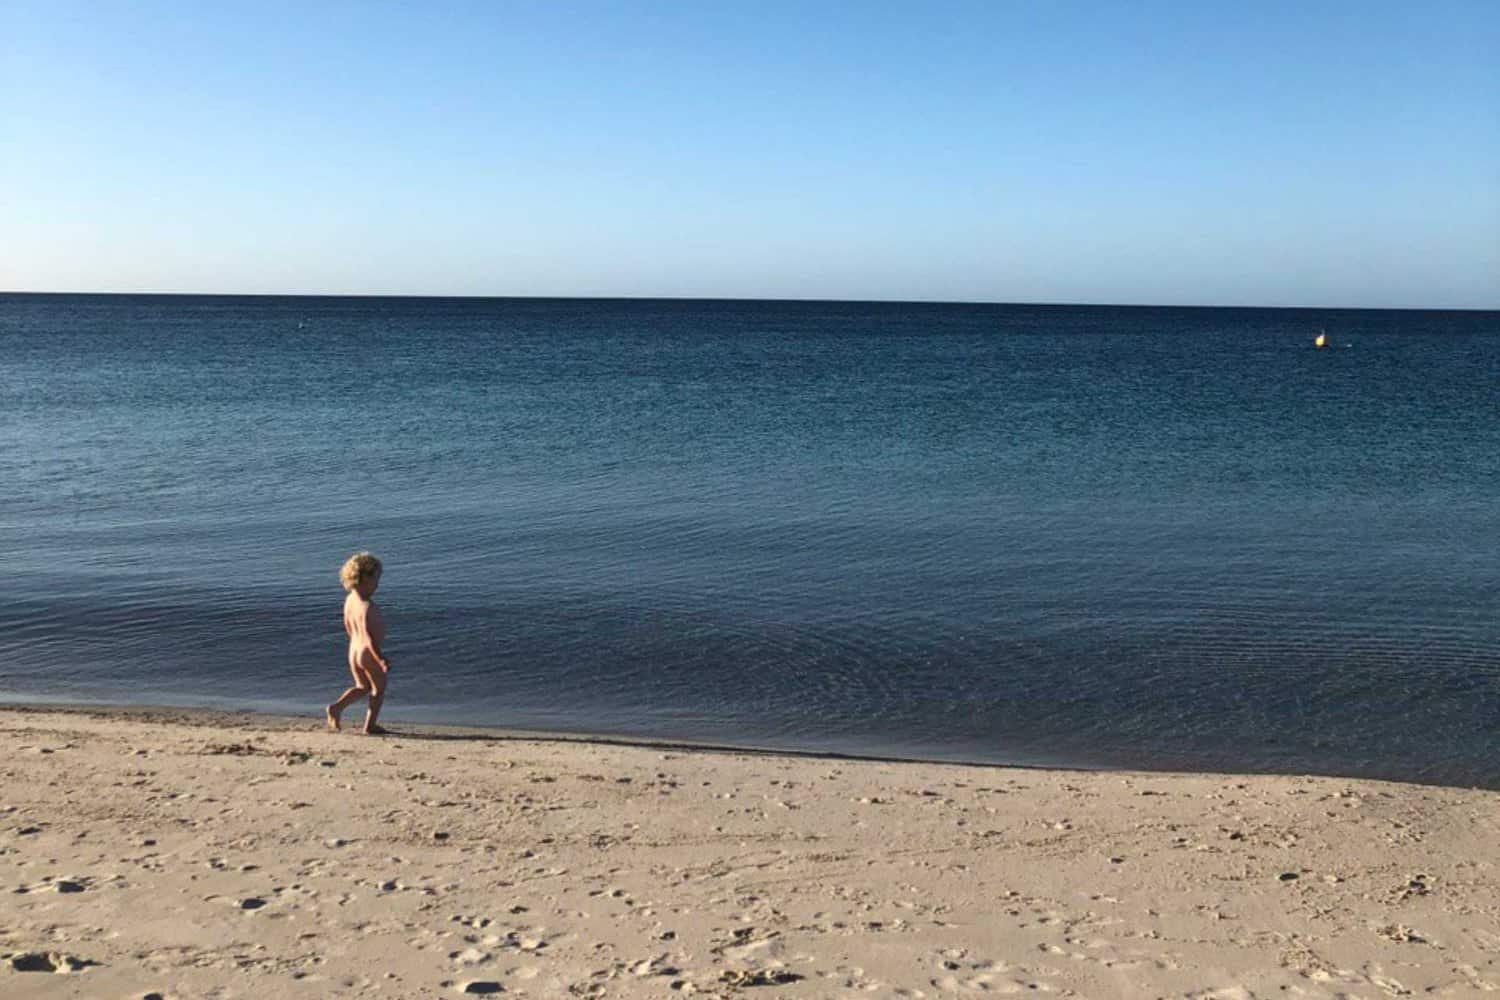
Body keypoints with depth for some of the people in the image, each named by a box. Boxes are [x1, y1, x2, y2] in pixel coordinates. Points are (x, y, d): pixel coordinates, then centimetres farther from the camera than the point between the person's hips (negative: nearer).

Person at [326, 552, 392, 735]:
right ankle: (370, 726, 20)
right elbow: (368, 636, -29)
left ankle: (337, 707, 6)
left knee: (362, 687, 26)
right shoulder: (366, 606, -25)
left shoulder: (350, 599, 1)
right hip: (369, 653, -7)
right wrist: (381, 659, -27)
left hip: (353, 651, 7)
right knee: (379, 688, 16)